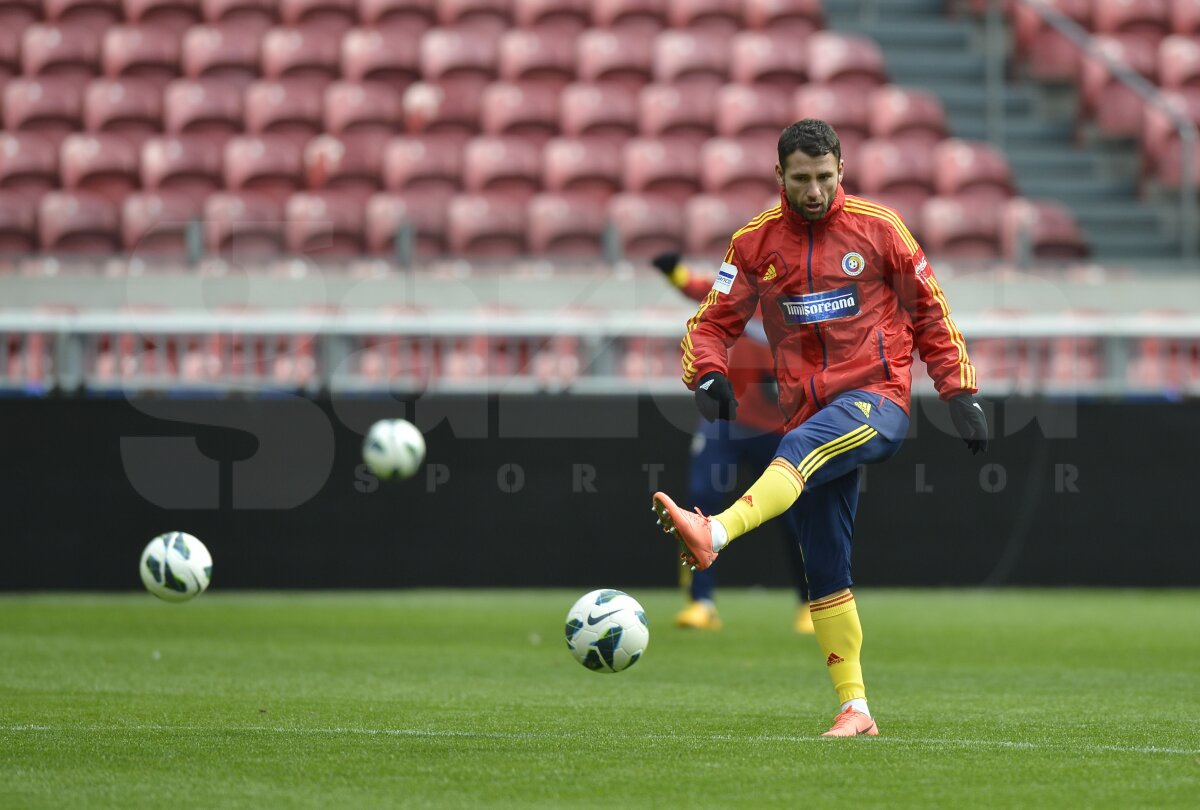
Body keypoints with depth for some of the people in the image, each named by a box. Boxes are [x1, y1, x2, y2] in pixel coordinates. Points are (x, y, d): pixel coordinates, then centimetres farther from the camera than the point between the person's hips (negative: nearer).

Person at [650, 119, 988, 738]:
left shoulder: (877, 227, 2)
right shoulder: (754, 243, 7)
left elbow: (928, 311, 10)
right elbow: (713, 321, 9)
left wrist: (960, 394, 5)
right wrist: (709, 375, -12)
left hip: (878, 399, -4)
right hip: (810, 413, 4)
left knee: (803, 445, -37)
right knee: (823, 572, 2)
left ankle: (714, 534, -58)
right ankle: (854, 709, 8)